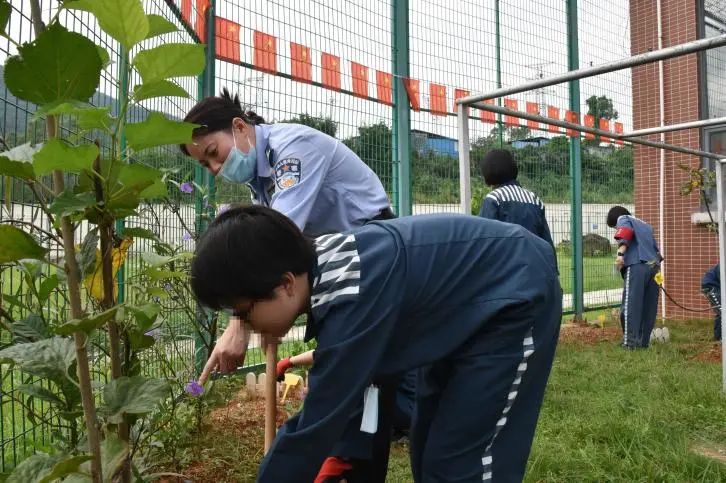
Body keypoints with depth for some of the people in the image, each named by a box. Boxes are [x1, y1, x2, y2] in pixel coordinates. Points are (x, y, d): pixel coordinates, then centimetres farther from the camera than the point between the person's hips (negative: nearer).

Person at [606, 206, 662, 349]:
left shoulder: (623, 219, 13)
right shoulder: (645, 225, 36)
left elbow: (625, 232, -10)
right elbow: (655, 248, 29)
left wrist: (620, 253, -22)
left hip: (637, 266, -7)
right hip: (654, 266, 7)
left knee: (631, 304, -8)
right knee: (649, 306, 10)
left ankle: (631, 342, -12)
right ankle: (644, 341, 13)